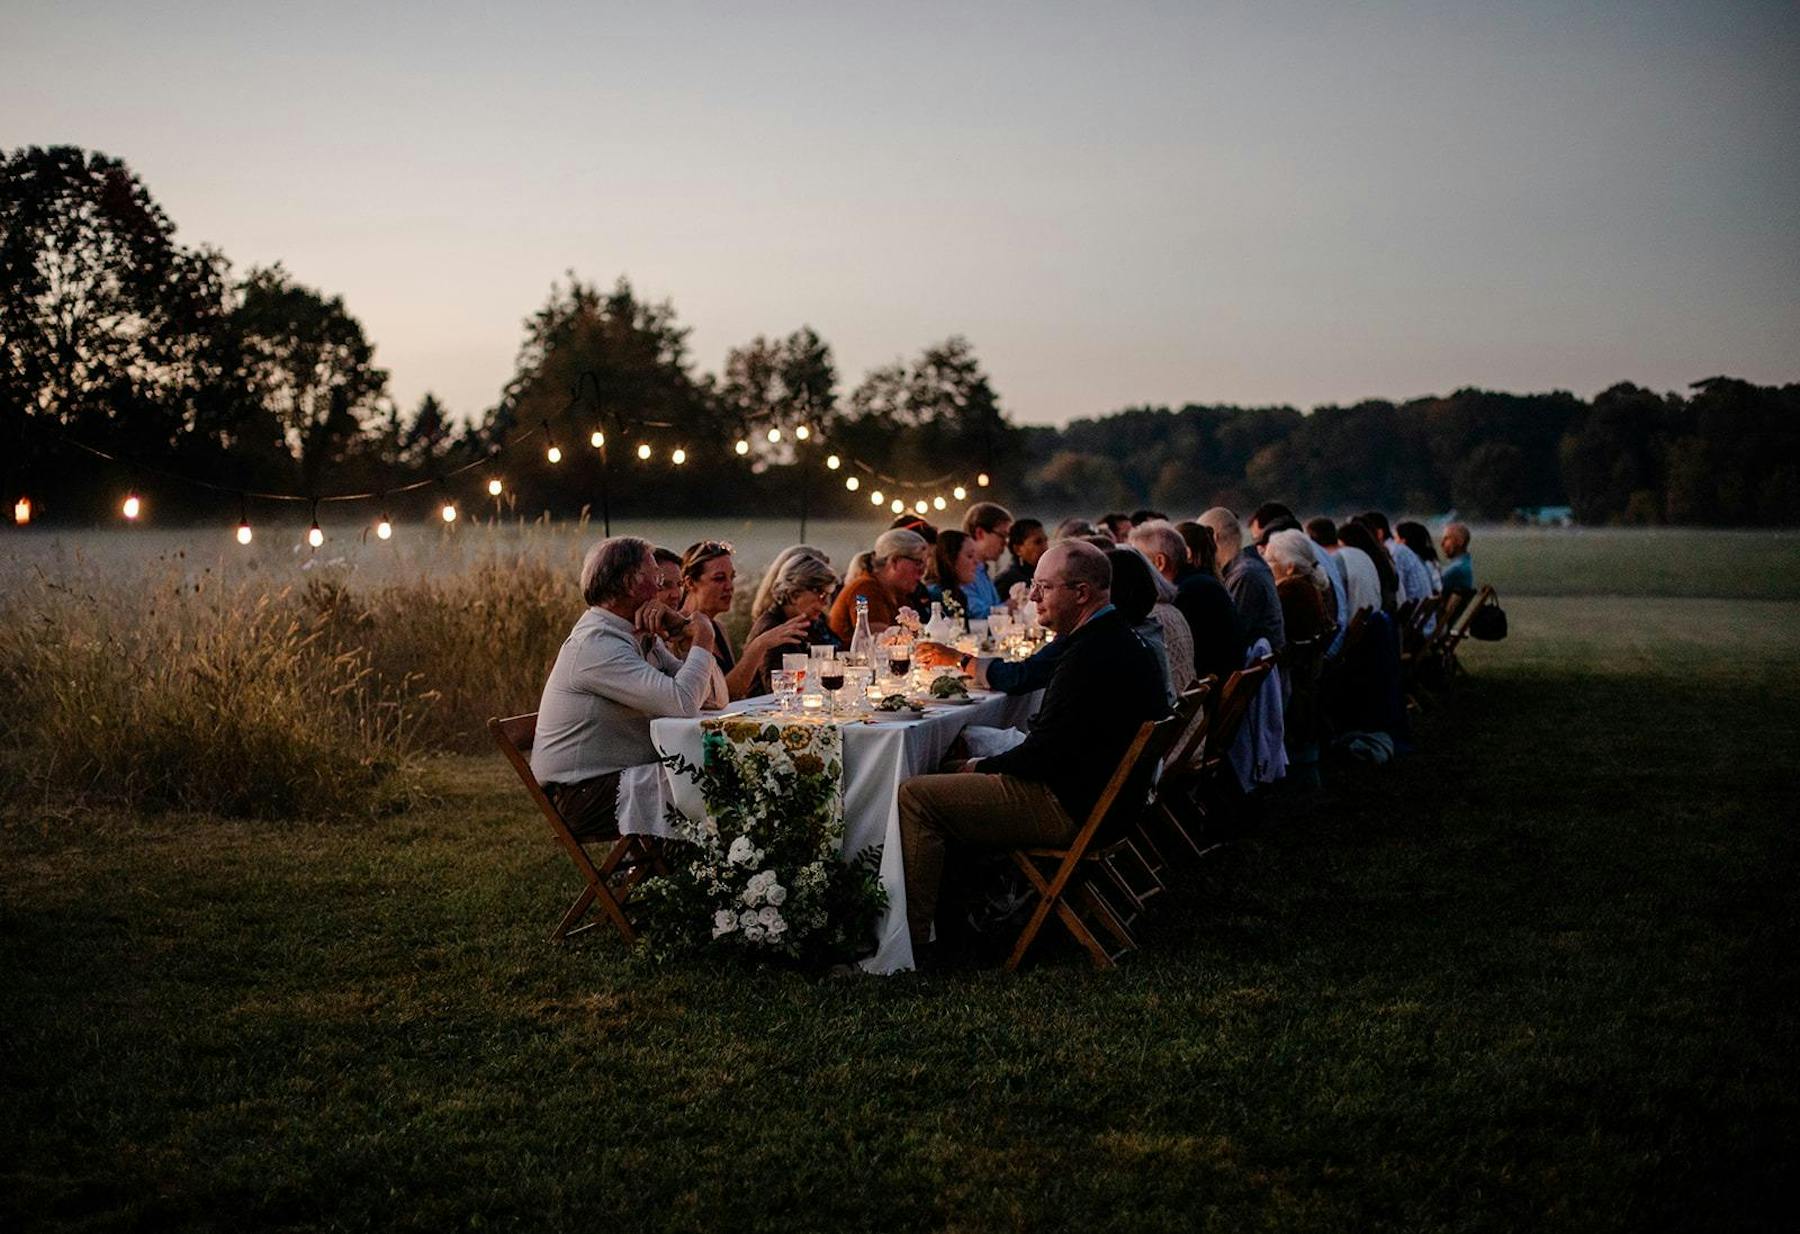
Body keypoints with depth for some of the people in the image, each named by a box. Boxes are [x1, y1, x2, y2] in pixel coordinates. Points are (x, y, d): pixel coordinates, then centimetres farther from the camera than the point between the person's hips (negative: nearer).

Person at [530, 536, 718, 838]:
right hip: (584, 794, -10)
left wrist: (682, 629, -3)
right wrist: (703, 641, -13)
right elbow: (682, 704, -28)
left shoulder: (642, 637, 12)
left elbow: (712, 694, 7)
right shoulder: (596, 644, -19)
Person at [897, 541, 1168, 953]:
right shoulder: (1121, 640, 8)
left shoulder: (1090, 656, -24)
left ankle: (910, 937, -7)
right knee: (954, 767, 26)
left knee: (915, 796, -13)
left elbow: (1042, 753, -22)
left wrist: (980, 766, -7)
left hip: (1065, 810, -11)